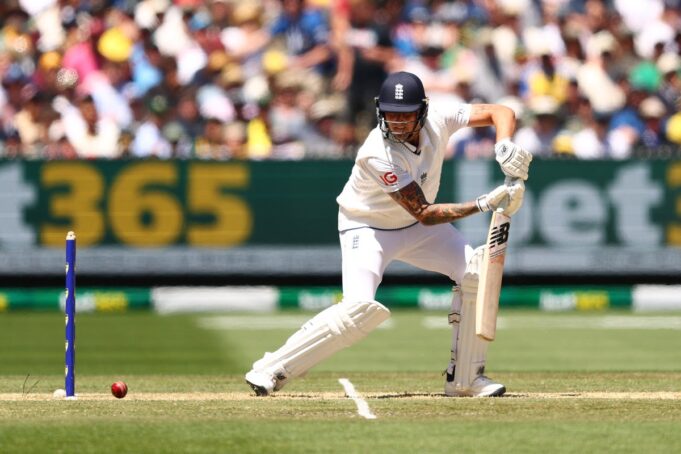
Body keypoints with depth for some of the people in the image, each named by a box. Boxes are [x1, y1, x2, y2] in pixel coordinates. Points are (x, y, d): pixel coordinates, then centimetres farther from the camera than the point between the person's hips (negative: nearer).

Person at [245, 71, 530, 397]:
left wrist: (505, 145, -34)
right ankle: (272, 369, -14)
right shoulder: (377, 155, -35)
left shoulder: (438, 122, -20)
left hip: (416, 225, 6)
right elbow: (424, 214, -33)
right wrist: (485, 204, -38)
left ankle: (465, 378, -1)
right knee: (361, 308, -25)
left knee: (475, 271, -11)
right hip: (367, 227, -6)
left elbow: (500, 112, -12)